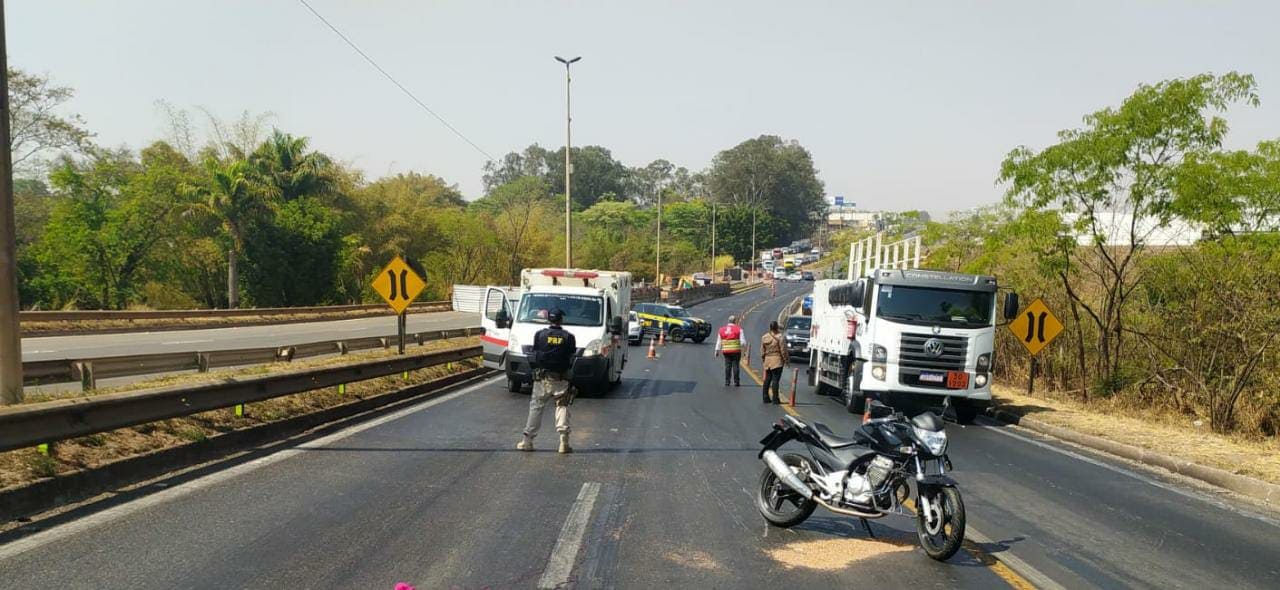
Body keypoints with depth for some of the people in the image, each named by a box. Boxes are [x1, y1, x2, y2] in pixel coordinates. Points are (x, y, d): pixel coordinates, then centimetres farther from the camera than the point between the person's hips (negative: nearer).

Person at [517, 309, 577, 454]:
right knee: (562, 407, 7)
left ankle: (527, 440, 10)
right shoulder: (568, 337, -3)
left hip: (542, 377, 0)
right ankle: (564, 440, -4)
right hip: (561, 379, 0)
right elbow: (572, 357, 3)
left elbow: (534, 353, 4)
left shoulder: (540, 334, -3)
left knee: (536, 407, 9)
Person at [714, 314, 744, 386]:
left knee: (727, 366, 8)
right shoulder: (738, 329, -3)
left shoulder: (722, 329, 8)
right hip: (736, 351, -3)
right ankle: (736, 382, 4)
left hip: (726, 351, 3)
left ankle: (727, 382, 6)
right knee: (735, 366, 2)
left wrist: (717, 350, 14)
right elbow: (742, 341, -6)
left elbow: (718, 342, 9)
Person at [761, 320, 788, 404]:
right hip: (777, 360, -6)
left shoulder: (764, 337, 6)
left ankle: (766, 398, 17)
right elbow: (783, 350, -11)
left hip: (767, 360, 6)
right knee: (775, 379, -4)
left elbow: (762, 351, 12)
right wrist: (786, 360, -1)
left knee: (767, 379, 13)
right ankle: (775, 398, -4)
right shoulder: (779, 337, -13)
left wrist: (763, 360, 21)